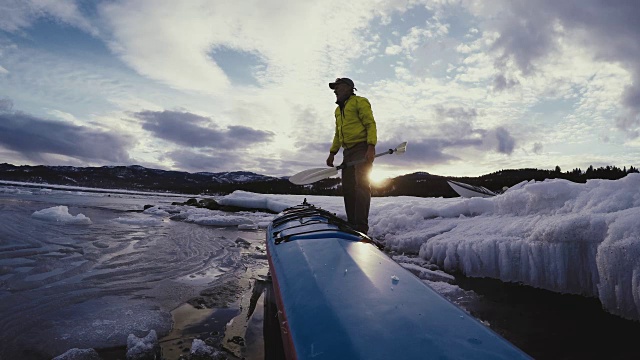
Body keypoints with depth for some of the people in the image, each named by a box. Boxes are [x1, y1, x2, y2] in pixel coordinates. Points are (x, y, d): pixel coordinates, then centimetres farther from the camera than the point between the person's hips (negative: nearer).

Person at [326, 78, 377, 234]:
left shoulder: (360, 102, 0)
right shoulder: (338, 110, 24)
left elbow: (370, 125, -9)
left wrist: (371, 147, -21)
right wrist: (332, 153, 18)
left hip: (362, 148, -8)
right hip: (348, 151, 8)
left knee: (361, 185, -16)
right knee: (347, 188, 4)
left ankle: (361, 227, -17)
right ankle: (352, 224, 11)